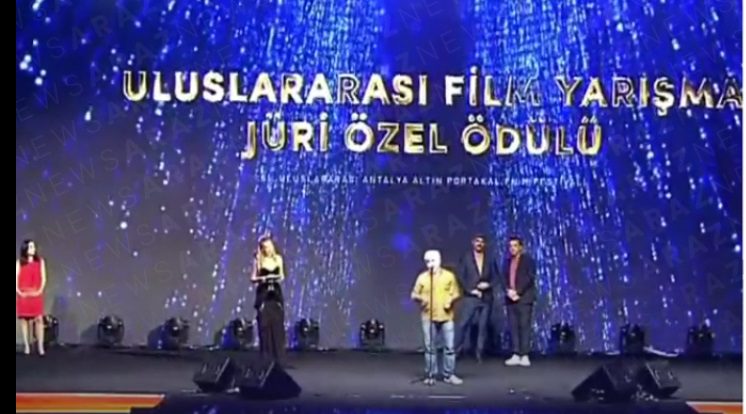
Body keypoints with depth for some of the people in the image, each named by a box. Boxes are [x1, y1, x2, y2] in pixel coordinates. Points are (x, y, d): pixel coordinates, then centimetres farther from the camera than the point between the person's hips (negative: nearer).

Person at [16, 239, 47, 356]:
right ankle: (27, 346, 7)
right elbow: (16, 279, 1)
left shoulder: (40, 261, 8)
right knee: (24, 319, 2)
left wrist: (39, 291, -9)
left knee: (39, 319, -7)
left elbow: (43, 278, 5)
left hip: (36, 294, 0)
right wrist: (19, 292, -11)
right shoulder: (19, 262, 6)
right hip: (23, 295, 0)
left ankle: (40, 346, -7)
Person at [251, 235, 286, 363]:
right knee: (265, 326, -4)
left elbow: (282, 276, 12)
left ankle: (279, 359, 6)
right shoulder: (258, 260, -2)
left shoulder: (278, 259, 6)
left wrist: (279, 278, -10)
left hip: (276, 294, 2)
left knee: (278, 326, 0)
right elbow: (253, 278, -1)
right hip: (263, 295, -2)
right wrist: (262, 278, -19)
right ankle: (266, 359, 2)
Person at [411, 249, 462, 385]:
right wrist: (420, 298, -14)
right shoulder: (422, 277, 3)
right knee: (430, 347, 4)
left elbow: (455, 293, 5)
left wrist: (450, 299, -15)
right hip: (428, 317, 0)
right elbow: (414, 294, 6)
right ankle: (430, 376, 11)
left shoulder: (449, 276, 2)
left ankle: (449, 375, 10)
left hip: (446, 316, 0)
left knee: (449, 347, 0)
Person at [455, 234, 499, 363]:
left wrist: (488, 284, -10)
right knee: (463, 324, -7)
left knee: (483, 326, 3)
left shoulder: (490, 258, 9)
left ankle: (479, 354, 6)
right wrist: (471, 290, -11)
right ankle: (455, 351, -2)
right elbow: (461, 277, -2)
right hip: (470, 297, -2)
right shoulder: (465, 258, 2)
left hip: (486, 298, 2)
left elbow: (495, 276, 9)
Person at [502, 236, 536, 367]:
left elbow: (530, 278, -8)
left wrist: (518, 292, -14)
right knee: (513, 327, 1)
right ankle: (516, 355, 3)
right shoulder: (507, 262, 17)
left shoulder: (528, 260, 2)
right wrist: (508, 291, -8)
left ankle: (524, 355, -7)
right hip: (511, 298, 5)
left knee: (524, 326, -7)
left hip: (524, 298, -5)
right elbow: (504, 279, 12)